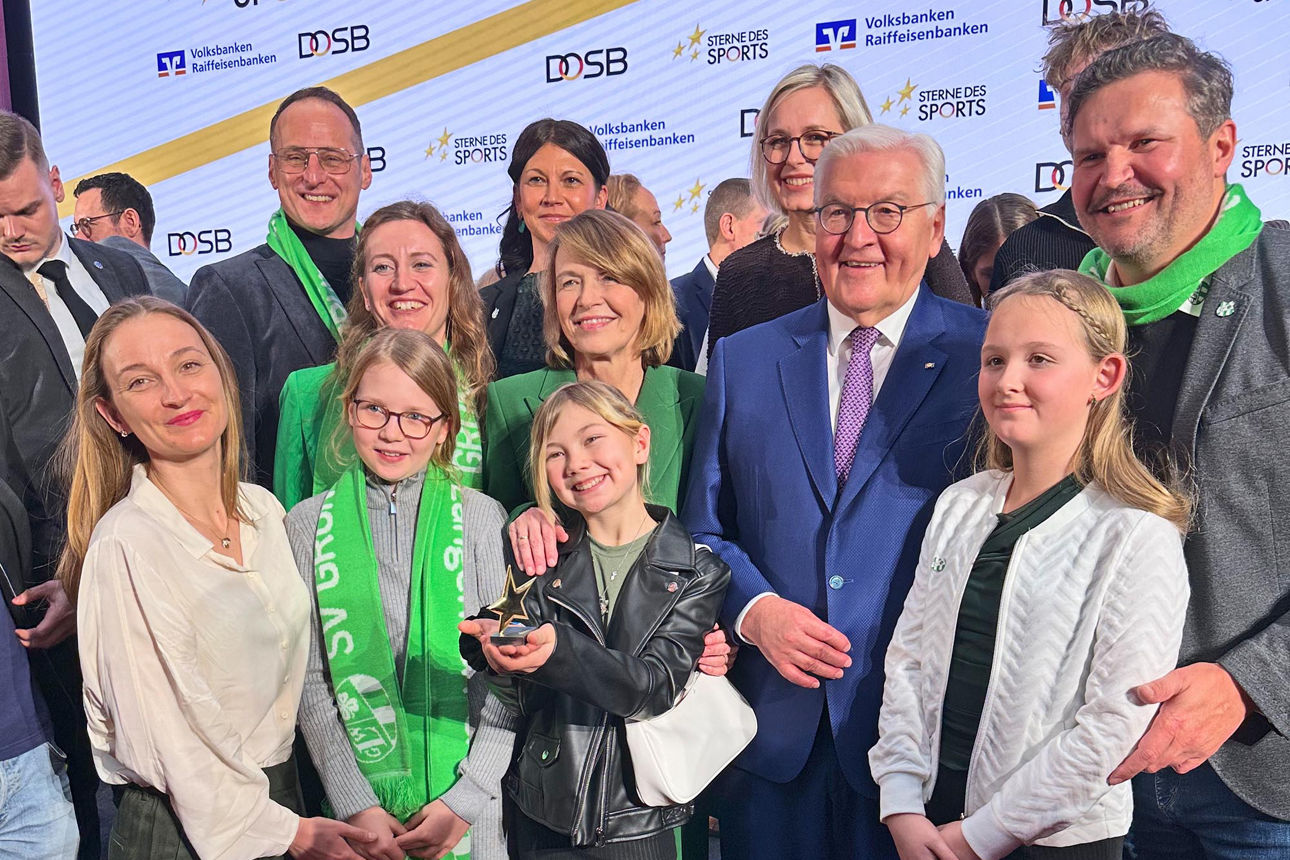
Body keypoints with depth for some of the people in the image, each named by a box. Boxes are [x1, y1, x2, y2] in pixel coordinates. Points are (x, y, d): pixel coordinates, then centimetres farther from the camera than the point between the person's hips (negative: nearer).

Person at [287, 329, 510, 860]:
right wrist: (356, 805, -9)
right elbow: (311, 680, -2)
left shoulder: (481, 518, -4)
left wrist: (466, 798, -12)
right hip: (356, 800, 1)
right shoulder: (307, 525, -1)